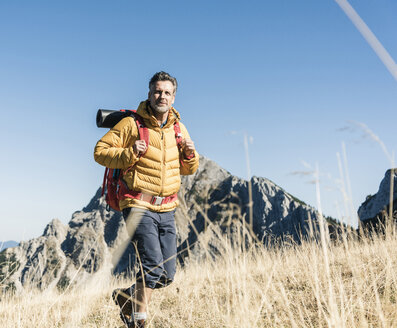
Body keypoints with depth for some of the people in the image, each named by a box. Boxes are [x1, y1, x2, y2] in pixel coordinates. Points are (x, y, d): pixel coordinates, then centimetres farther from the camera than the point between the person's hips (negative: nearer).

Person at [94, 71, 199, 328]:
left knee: (167, 275, 8)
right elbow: (100, 151, -6)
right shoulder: (131, 124, -6)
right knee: (153, 265, -17)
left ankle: (127, 297, 32)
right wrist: (129, 154, -21)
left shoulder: (178, 128, 10)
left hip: (167, 210, 6)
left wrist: (190, 155, -5)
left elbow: (189, 170, 17)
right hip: (139, 207, -6)